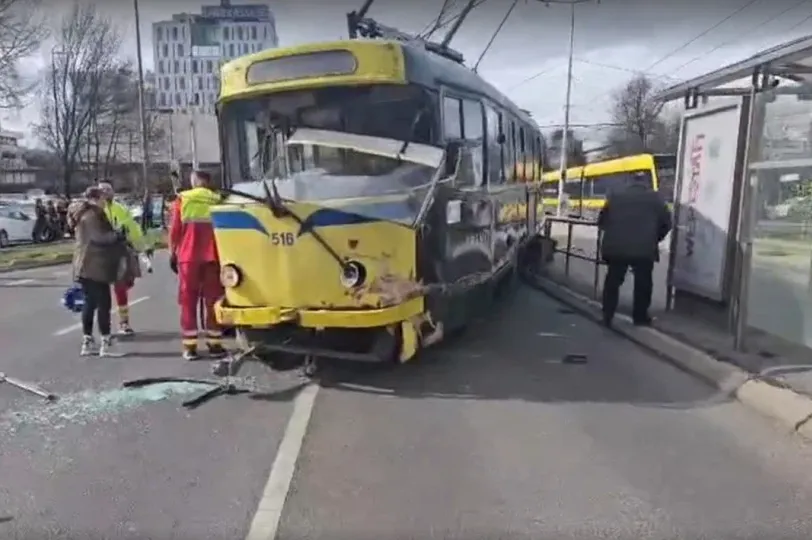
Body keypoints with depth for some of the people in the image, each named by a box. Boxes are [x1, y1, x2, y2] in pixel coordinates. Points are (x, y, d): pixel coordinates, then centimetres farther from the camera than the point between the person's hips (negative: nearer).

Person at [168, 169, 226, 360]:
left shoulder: (182, 200, 3)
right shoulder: (218, 200, 2)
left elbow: (175, 230, 2)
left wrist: (172, 254, 10)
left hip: (188, 257, 0)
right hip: (213, 257, 0)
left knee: (189, 302, 7)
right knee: (212, 301, 7)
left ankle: (190, 346, 5)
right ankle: (214, 345, 7)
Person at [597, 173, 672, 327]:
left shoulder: (615, 195, 12)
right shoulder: (655, 197, 7)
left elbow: (602, 220, 12)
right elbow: (666, 222, 5)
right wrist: (655, 239, 20)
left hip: (615, 247, 2)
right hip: (644, 248, -2)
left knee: (613, 281, 11)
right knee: (643, 283, 12)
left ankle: (607, 316, 11)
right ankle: (640, 317, 18)